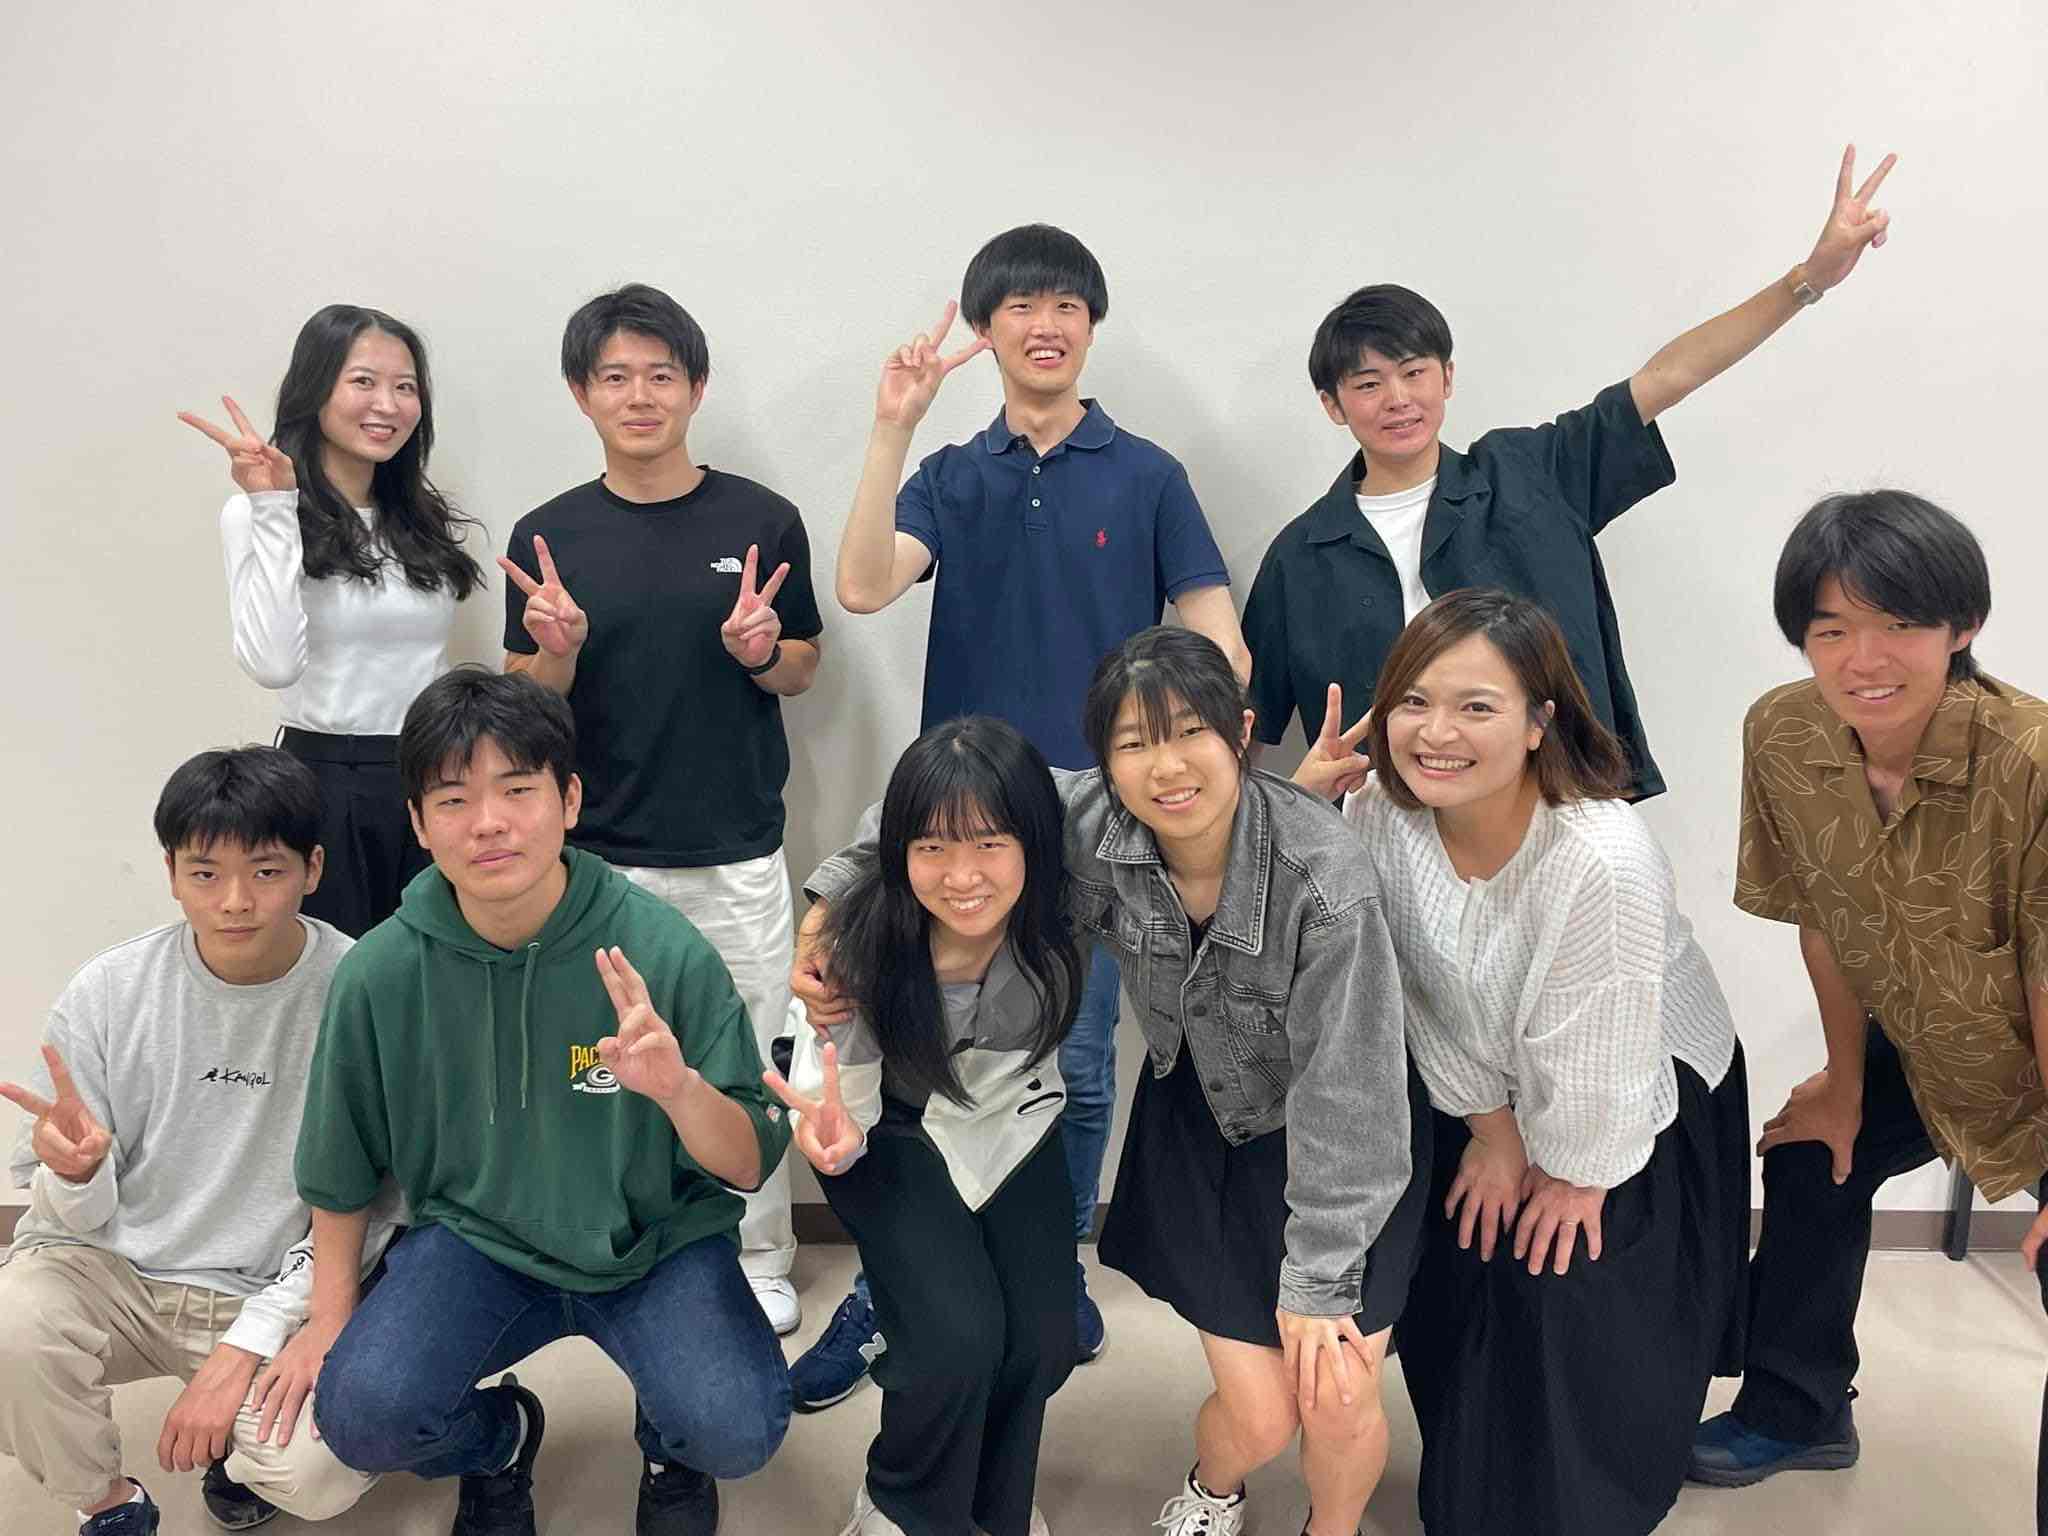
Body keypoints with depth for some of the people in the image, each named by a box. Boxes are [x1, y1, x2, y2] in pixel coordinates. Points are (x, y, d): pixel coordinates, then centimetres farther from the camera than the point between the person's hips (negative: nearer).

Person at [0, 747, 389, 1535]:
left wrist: (243, 1348, -16)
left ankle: (250, 1450, 14)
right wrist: (75, 1174, -26)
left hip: (280, 1291, -1)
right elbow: (76, 1217, -2)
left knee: (318, 1472, -26)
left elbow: (361, 1210, -8)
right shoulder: (108, 991, -9)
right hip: (116, 1271, 2)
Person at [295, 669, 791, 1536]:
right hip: (477, 1238, 2)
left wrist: (679, 1089, -34)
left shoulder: (662, 950, -18)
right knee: (361, 1414, -23)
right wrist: (328, 1328, 8)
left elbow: (750, 1166, -14)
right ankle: (498, 1439, 14)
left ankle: (668, 1446, 15)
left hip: (655, 1241, -1)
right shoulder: (380, 974, -12)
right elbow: (339, 1173, 6)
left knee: (734, 1431, -25)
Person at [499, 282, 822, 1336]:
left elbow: (803, 672, 7)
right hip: (597, 858, 1)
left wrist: (761, 649, -15)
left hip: (736, 852, 0)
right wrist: (559, 647, -19)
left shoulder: (760, 520, 0)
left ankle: (757, 1258, 26)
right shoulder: (548, 537, 1)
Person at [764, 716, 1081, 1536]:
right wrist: (832, 1138, -42)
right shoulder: (857, 942, -32)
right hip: (895, 1138, -2)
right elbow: (842, 1096, -21)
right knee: (959, 1340, -21)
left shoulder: (1060, 923, -27)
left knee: (1044, 1341, -10)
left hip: (1013, 1124, 3)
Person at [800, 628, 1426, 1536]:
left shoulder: (1324, 881, -32)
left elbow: (1344, 1094, -25)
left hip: (1342, 1145, -2)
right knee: (1258, 1417, 2)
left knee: (1337, 1403, -2)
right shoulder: (1084, 824, -24)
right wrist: (830, 909, -14)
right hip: (1199, 1128, 2)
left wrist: (1318, 1282, -19)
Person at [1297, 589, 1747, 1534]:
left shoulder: (1603, 859, -40)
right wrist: (1492, 1130, -1)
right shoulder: (1377, 818, -23)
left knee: (1570, 1305, -1)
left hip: (1642, 1109, -4)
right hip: (1484, 1093, 5)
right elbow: (1421, 996, -9)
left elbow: (1596, 1061, -27)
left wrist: (1573, 1174, -12)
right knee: (1455, 1298, 15)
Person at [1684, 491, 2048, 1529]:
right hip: (1924, 1054, 5)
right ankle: (1796, 1413, 41)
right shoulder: (1781, 736, -20)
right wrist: (1845, 1085, 6)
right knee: (1812, 1157, 16)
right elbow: (1823, 923, -5)